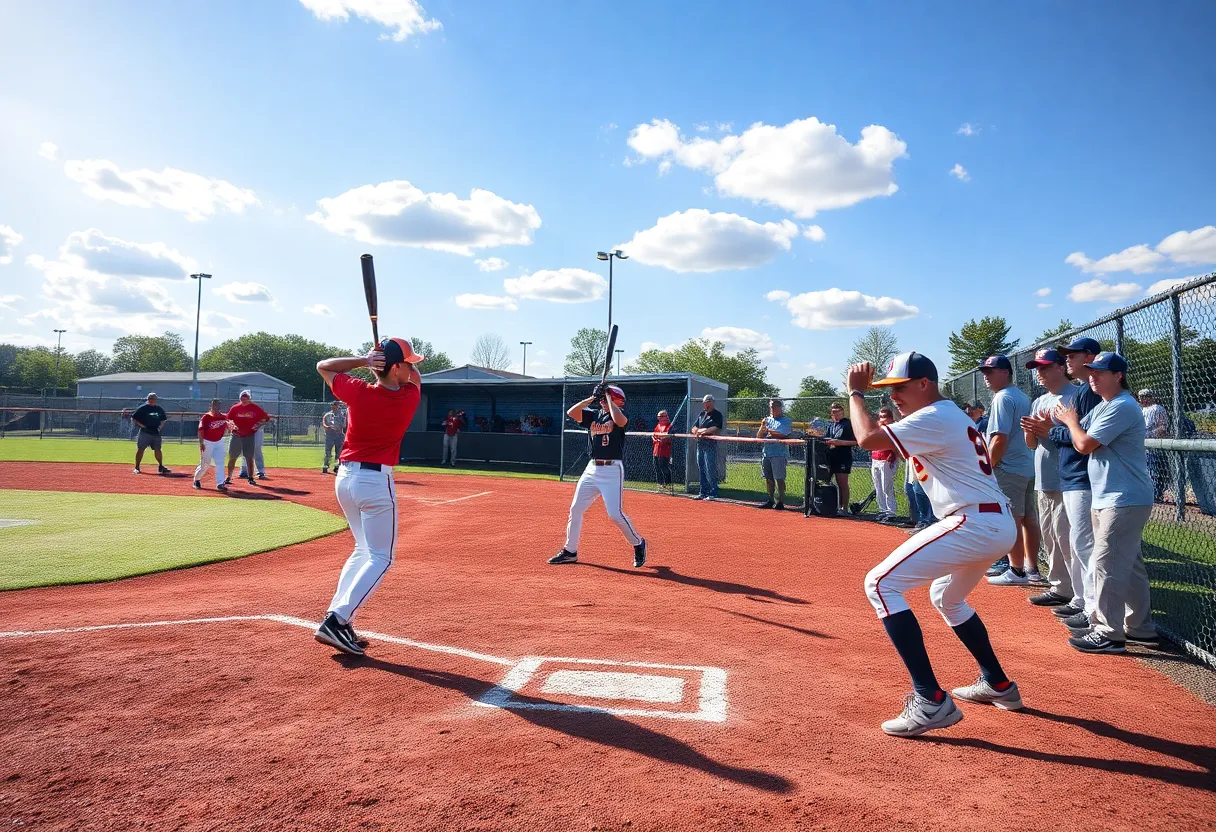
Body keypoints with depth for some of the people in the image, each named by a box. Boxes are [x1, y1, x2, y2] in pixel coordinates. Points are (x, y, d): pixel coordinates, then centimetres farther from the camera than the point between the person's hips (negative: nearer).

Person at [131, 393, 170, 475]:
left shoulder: (159, 409, 10)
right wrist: (140, 424, -15)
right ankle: (137, 467, 4)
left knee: (157, 449, 8)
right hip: (145, 432, -4)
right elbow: (133, 418, -3)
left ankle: (161, 467, 16)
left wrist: (160, 426, 6)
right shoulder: (142, 408, -4)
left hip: (156, 433, 4)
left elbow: (163, 419, 23)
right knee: (140, 449, -2)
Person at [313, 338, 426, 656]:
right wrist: (391, 357, 1)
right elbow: (415, 377, 16)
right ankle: (337, 620, -12)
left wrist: (363, 360, 1)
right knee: (380, 558, 2)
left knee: (364, 549, 20)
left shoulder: (358, 392, -5)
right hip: (376, 480, -5)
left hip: (344, 477, 6)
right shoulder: (408, 398, -9)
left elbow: (323, 366, 13)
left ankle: (337, 618, 14)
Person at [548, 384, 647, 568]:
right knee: (576, 509, 6)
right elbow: (571, 413, 0)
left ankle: (638, 543, 11)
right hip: (592, 469, 6)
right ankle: (570, 551, 18)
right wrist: (590, 399, -5)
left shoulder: (620, 415, -4)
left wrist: (608, 397, -17)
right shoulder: (593, 414, 11)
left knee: (615, 514, -12)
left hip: (612, 470, -6)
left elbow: (619, 421, -28)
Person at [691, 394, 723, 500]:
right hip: (700, 444, 7)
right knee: (701, 470, 10)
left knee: (710, 470, -9)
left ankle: (713, 493, -4)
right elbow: (694, 428, 15)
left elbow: (717, 428, -16)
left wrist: (701, 430, -12)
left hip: (710, 445, -7)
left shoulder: (717, 414, -3)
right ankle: (703, 492, 17)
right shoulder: (701, 414, 18)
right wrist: (701, 431, -6)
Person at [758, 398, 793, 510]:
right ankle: (770, 501, 20)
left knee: (779, 478, -7)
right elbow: (759, 436, 13)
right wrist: (762, 427, -5)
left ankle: (781, 502, -2)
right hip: (766, 453, 6)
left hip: (779, 454, -6)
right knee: (768, 479, 10)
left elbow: (785, 436, -14)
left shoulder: (786, 421, 0)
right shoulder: (767, 419, 16)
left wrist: (769, 431, -11)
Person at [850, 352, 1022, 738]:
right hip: (999, 524, 11)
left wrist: (856, 391, -5)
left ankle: (931, 701, -18)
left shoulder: (934, 418, -12)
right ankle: (998, 685, 39)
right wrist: (895, 445, 13)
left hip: (973, 524, -11)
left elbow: (867, 438, -18)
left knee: (880, 583, -14)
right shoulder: (951, 415, 21)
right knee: (946, 597, 33)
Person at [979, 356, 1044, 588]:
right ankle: (1032, 570, 19)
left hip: (1008, 468, -10)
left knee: (1011, 521, -4)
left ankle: (1017, 572, 0)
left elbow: (1000, 439, -20)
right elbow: (1028, 434, 19)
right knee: (1028, 519, 12)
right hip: (1029, 466, 10)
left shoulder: (1003, 397, -13)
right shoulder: (1023, 397, 17)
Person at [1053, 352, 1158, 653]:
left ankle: (1109, 633, -5)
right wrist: (1069, 421, -1)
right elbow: (1080, 435, 16)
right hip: (1109, 499, 10)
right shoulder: (1102, 407, 16)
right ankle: (1140, 628, 25)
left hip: (1124, 500, -10)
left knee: (1107, 564, -10)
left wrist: (1071, 421, -2)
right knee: (1129, 564, 15)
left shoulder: (1122, 407, -16)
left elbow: (1085, 445, -19)